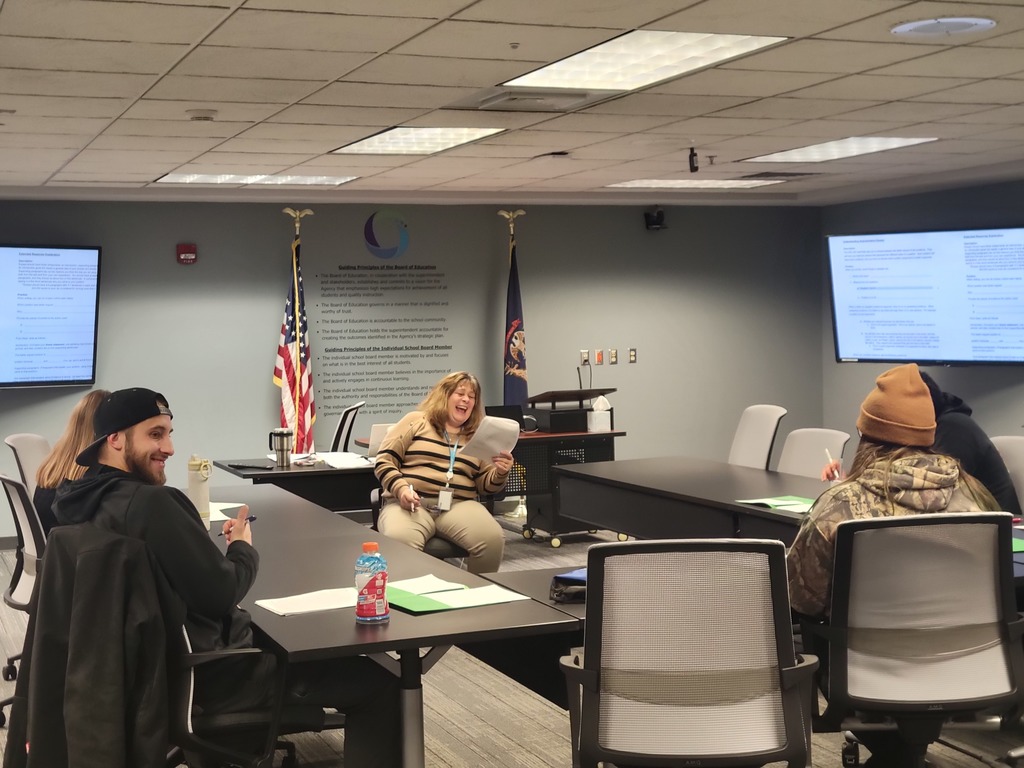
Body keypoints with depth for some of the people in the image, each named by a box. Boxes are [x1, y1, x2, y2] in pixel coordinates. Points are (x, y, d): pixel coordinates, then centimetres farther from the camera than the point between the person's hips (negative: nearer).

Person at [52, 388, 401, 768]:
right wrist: (244, 548, -5)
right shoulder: (151, 502, -27)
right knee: (381, 684, -6)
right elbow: (222, 592, -23)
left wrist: (209, 540, 5)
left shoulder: (80, 500, 2)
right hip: (206, 673, -10)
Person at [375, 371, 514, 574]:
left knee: (492, 539, -29)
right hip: (408, 503, -3)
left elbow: (486, 484, 17)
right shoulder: (416, 421, 10)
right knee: (400, 542, -39)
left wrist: (500, 473, -6)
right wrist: (401, 489, -12)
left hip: (459, 505, 3)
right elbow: (384, 461, 6)